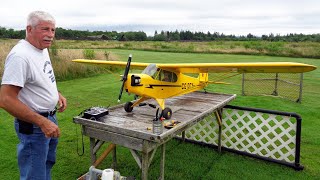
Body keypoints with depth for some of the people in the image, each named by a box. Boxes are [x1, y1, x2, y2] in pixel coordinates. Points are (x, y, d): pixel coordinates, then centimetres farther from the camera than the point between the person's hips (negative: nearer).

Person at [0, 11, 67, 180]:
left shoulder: (42, 49, 4)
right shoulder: (20, 56, -25)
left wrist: (57, 94, 5)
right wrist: (42, 122, -28)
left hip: (49, 118, 9)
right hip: (33, 126, -9)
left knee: (48, 163, 27)